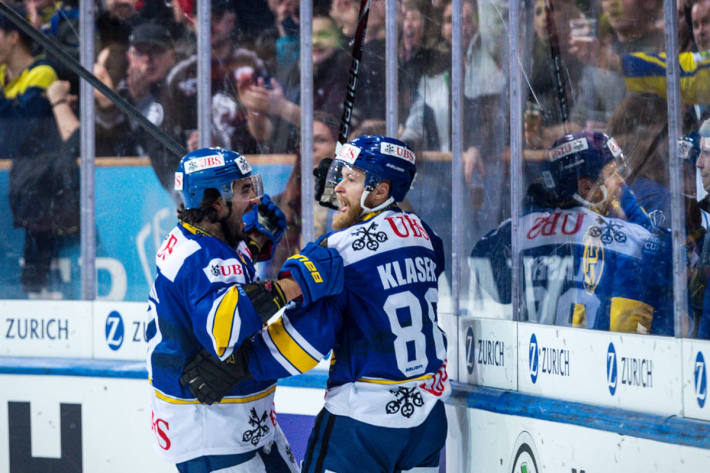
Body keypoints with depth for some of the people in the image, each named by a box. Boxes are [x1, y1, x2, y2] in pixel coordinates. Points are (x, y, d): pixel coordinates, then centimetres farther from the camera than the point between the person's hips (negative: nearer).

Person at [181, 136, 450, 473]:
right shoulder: (424, 236, 6)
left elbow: (307, 334, -19)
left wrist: (235, 366, -12)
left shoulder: (340, 248, -15)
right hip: (427, 407, 7)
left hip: (365, 415, -7)